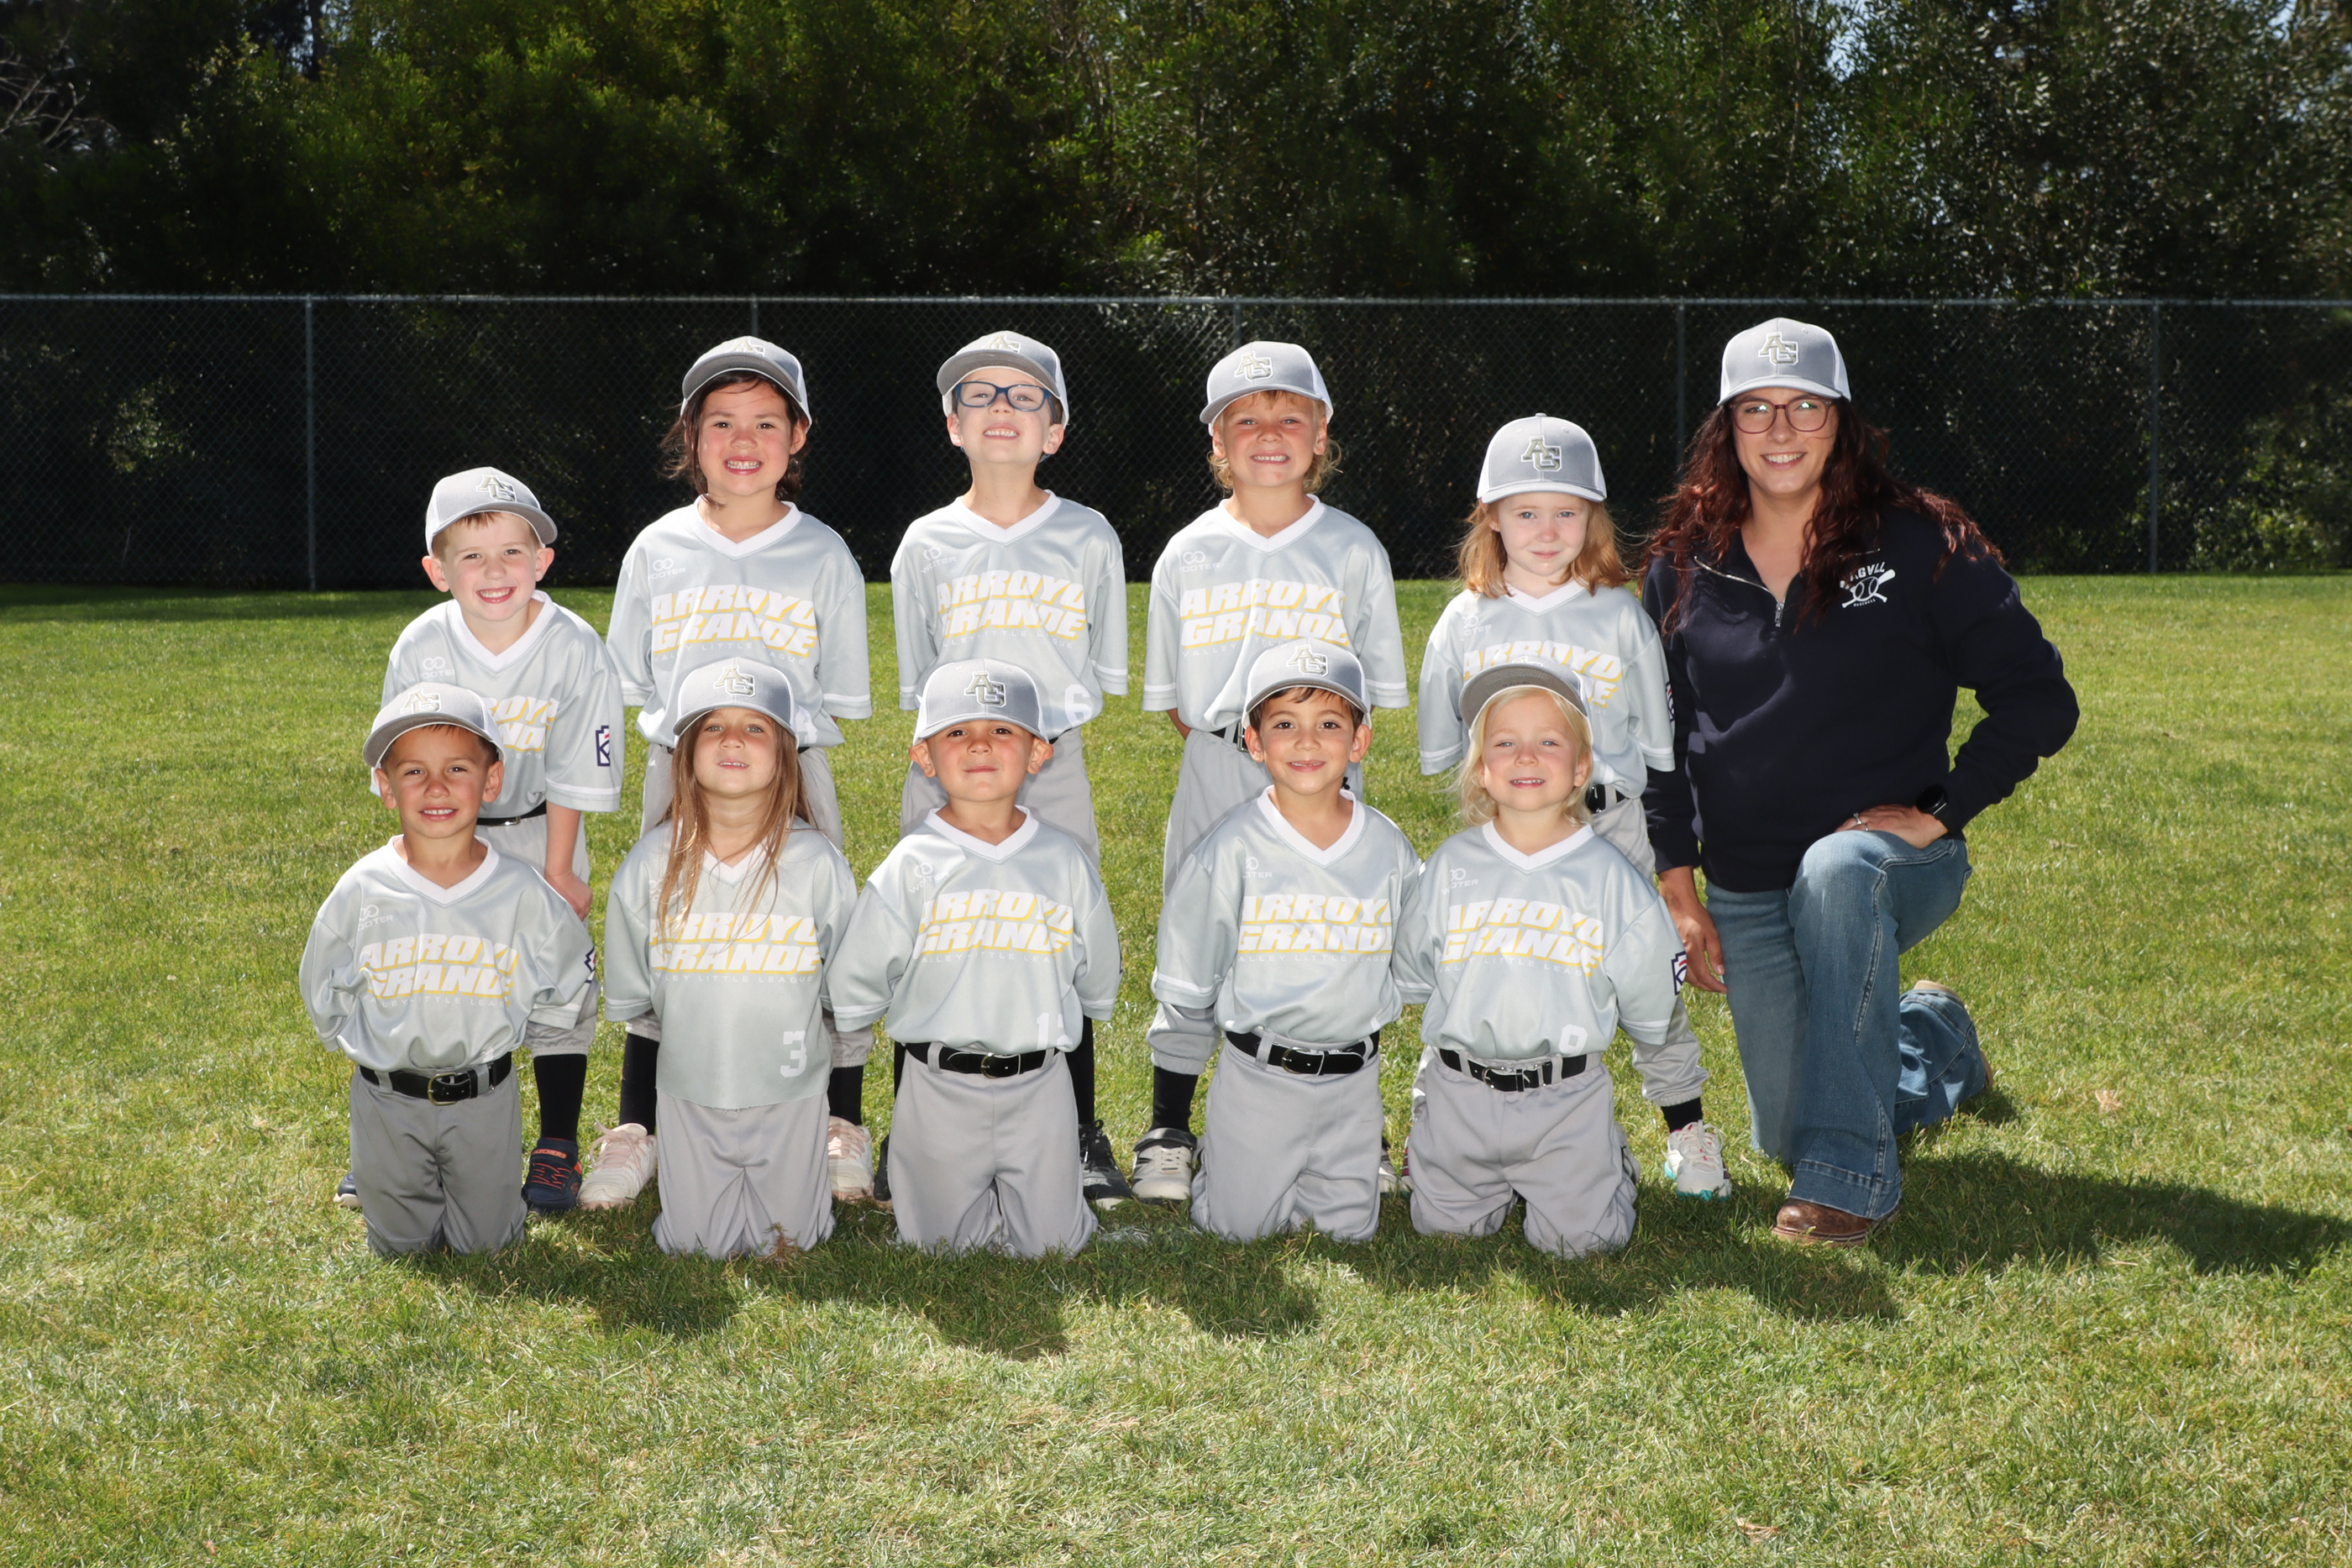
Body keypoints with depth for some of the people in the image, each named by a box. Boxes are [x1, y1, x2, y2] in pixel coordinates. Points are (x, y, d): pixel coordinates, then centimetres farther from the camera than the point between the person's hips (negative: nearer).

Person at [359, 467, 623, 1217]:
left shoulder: (574, 649, -23)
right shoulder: (422, 649, -20)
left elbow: (573, 776, -14)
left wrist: (557, 872, -10)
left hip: (539, 826, -1)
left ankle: (557, 1147, 9)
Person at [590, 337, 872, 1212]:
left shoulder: (823, 556, 2)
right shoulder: (658, 551, 4)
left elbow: (839, 699, 5)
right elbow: (633, 686, 9)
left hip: (793, 777, -1)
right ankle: (635, 1136, 16)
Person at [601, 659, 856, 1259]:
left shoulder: (815, 862, -13)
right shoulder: (653, 863, -10)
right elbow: (626, 996, 4)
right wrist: (692, 1038, 11)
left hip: (791, 1096, -1)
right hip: (688, 1094, 1)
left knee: (790, 1249, 10)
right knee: (694, 1249, 10)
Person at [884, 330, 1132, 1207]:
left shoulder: (1087, 539, 4)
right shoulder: (928, 545, 4)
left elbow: (1097, 672, 7)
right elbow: (920, 684, 8)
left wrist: (1043, 730, -4)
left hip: (1054, 773, 0)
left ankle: (1080, 1139, 14)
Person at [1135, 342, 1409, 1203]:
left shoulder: (1352, 549, 4)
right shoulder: (1189, 554, 6)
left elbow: (1372, 686, 7)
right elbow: (1174, 696, 13)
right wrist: (1229, 745, 2)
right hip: (1214, 779, 1)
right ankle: (1168, 1134, 13)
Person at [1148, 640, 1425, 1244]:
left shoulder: (1388, 849, -3)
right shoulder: (1233, 849, -12)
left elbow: (1411, 968, 12)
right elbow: (1186, 980, -1)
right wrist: (1184, 1056, 6)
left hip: (1354, 1076, 2)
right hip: (1257, 1073, -2)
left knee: (1349, 1226, 7)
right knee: (1237, 1225, 3)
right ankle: (1220, 1150, 32)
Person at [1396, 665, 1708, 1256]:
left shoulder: (1612, 878, -4)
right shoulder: (1450, 867, -1)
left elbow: (1654, 1012, 6)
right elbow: (1409, 978, 12)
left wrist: (1684, 1115, 11)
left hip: (1568, 1096, -1)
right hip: (1459, 1091, 2)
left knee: (1581, 1239, -7)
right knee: (1445, 1226, 3)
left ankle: (1605, 1160, 24)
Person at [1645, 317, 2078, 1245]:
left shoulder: (1920, 545, -7)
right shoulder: (1684, 566, 3)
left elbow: (2038, 699, -8)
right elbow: (1655, 734, 10)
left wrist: (1938, 812, -15)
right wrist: (1674, 883, 3)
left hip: (1893, 864, -4)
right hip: (1747, 897, 4)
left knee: (1835, 873, -40)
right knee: (1786, 1132, 6)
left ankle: (1850, 1178, -31)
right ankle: (1931, 1043, 40)